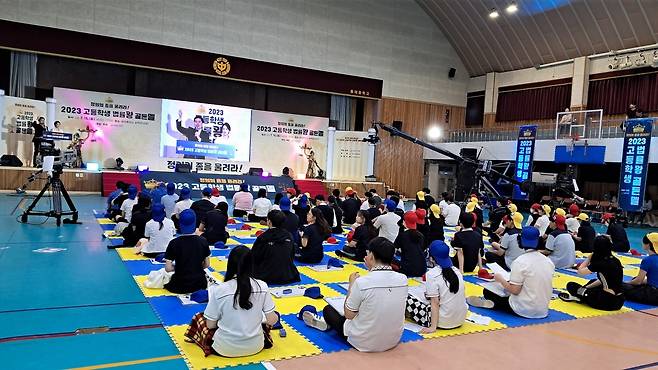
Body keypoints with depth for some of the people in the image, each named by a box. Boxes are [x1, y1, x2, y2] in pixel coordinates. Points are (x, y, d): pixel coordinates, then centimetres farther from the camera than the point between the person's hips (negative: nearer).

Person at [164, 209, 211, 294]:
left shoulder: (174, 243, -13)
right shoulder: (203, 241, -7)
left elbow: (168, 268, -13)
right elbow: (207, 265, 0)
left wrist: (178, 267, 6)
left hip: (179, 286, -2)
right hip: (199, 284, 2)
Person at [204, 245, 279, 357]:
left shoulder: (218, 290, -18)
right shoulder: (262, 286, -14)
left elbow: (210, 325, -9)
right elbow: (271, 320, -9)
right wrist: (276, 317, 14)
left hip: (226, 349, -2)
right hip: (255, 347, 3)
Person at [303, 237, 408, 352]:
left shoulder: (361, 282, -25)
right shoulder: (403, 280, -11)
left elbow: (349, 314, -11)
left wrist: (352, 284, -1)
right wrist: (373, 269, 7)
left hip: (364, 343, -4)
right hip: (394, 341, 5)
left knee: (328, 309, 18)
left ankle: (329, 323, 47)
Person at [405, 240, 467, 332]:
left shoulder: (432, 274, -15)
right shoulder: (456, 270, 2)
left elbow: (435, 302, -17)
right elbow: (462, 295, 11)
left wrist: (433, 327, -16)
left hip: (444, 322, -7)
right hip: (460, 320, 7)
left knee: (407, 298, 3)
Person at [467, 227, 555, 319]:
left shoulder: (520, 262, -17)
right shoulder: (548, 261, 1)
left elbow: (515, 290, -19)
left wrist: (501, 279, -3)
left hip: (524, 310, -6)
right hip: (543, 312, 6)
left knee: (487, 291, 12)